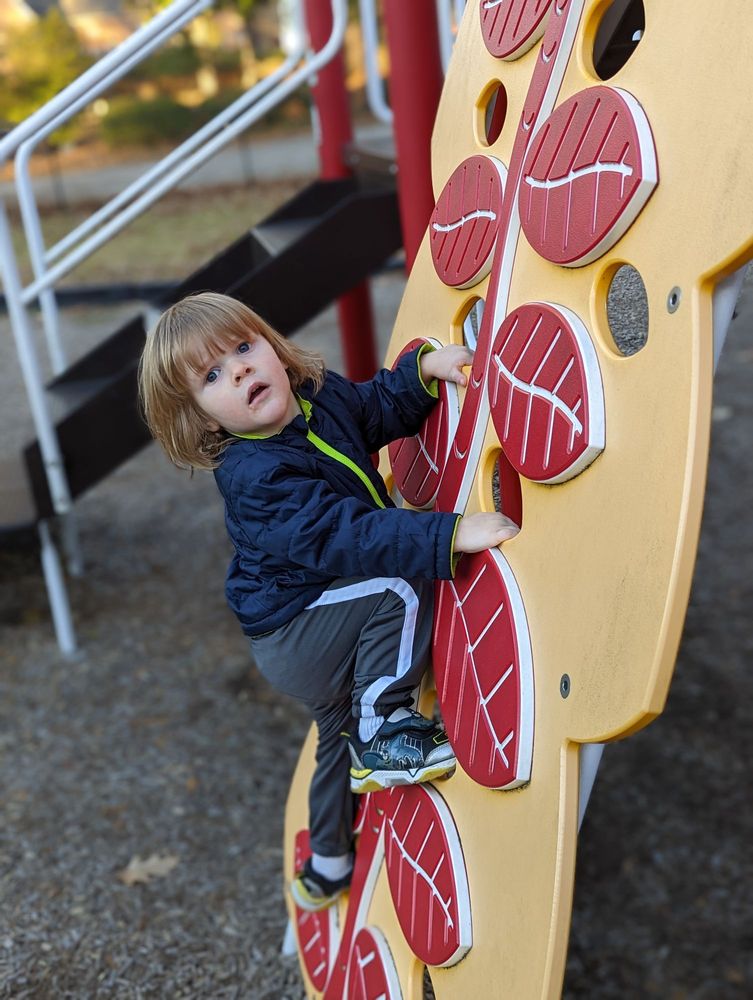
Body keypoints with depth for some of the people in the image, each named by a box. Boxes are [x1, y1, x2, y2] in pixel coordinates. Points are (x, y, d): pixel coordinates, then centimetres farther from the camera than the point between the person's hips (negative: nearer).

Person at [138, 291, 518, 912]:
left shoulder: (323, 395, -8)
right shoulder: (255, 478, -33)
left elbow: (382, 407, 11)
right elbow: (344, 537, -43)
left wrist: (424, 367, -9)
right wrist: (451, 535, -50)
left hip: (325, 624, 9)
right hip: (292, 635, -9)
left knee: (339, 731, 26)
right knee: (402, 589, -29)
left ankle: (327, 866, 49)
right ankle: (383, 734, -14)